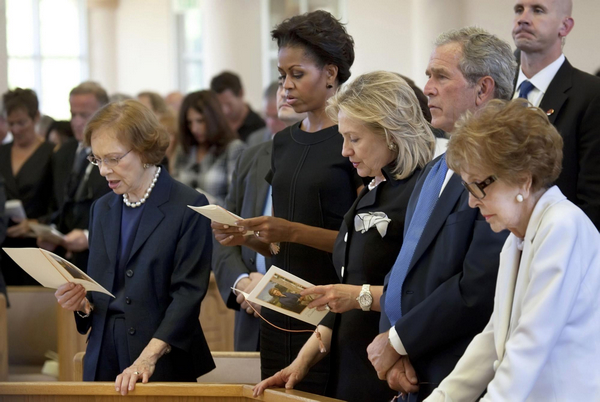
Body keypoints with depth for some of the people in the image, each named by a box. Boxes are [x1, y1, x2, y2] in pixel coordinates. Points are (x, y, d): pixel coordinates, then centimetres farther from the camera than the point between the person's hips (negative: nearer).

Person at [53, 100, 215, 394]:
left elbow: (188, 292, -14)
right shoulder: (102, 210, 12)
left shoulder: (188, 207, -7)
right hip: (103, 364, 5)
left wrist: (148, 357, -25)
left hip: (164, 367, -5)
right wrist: (81, 303, -5)